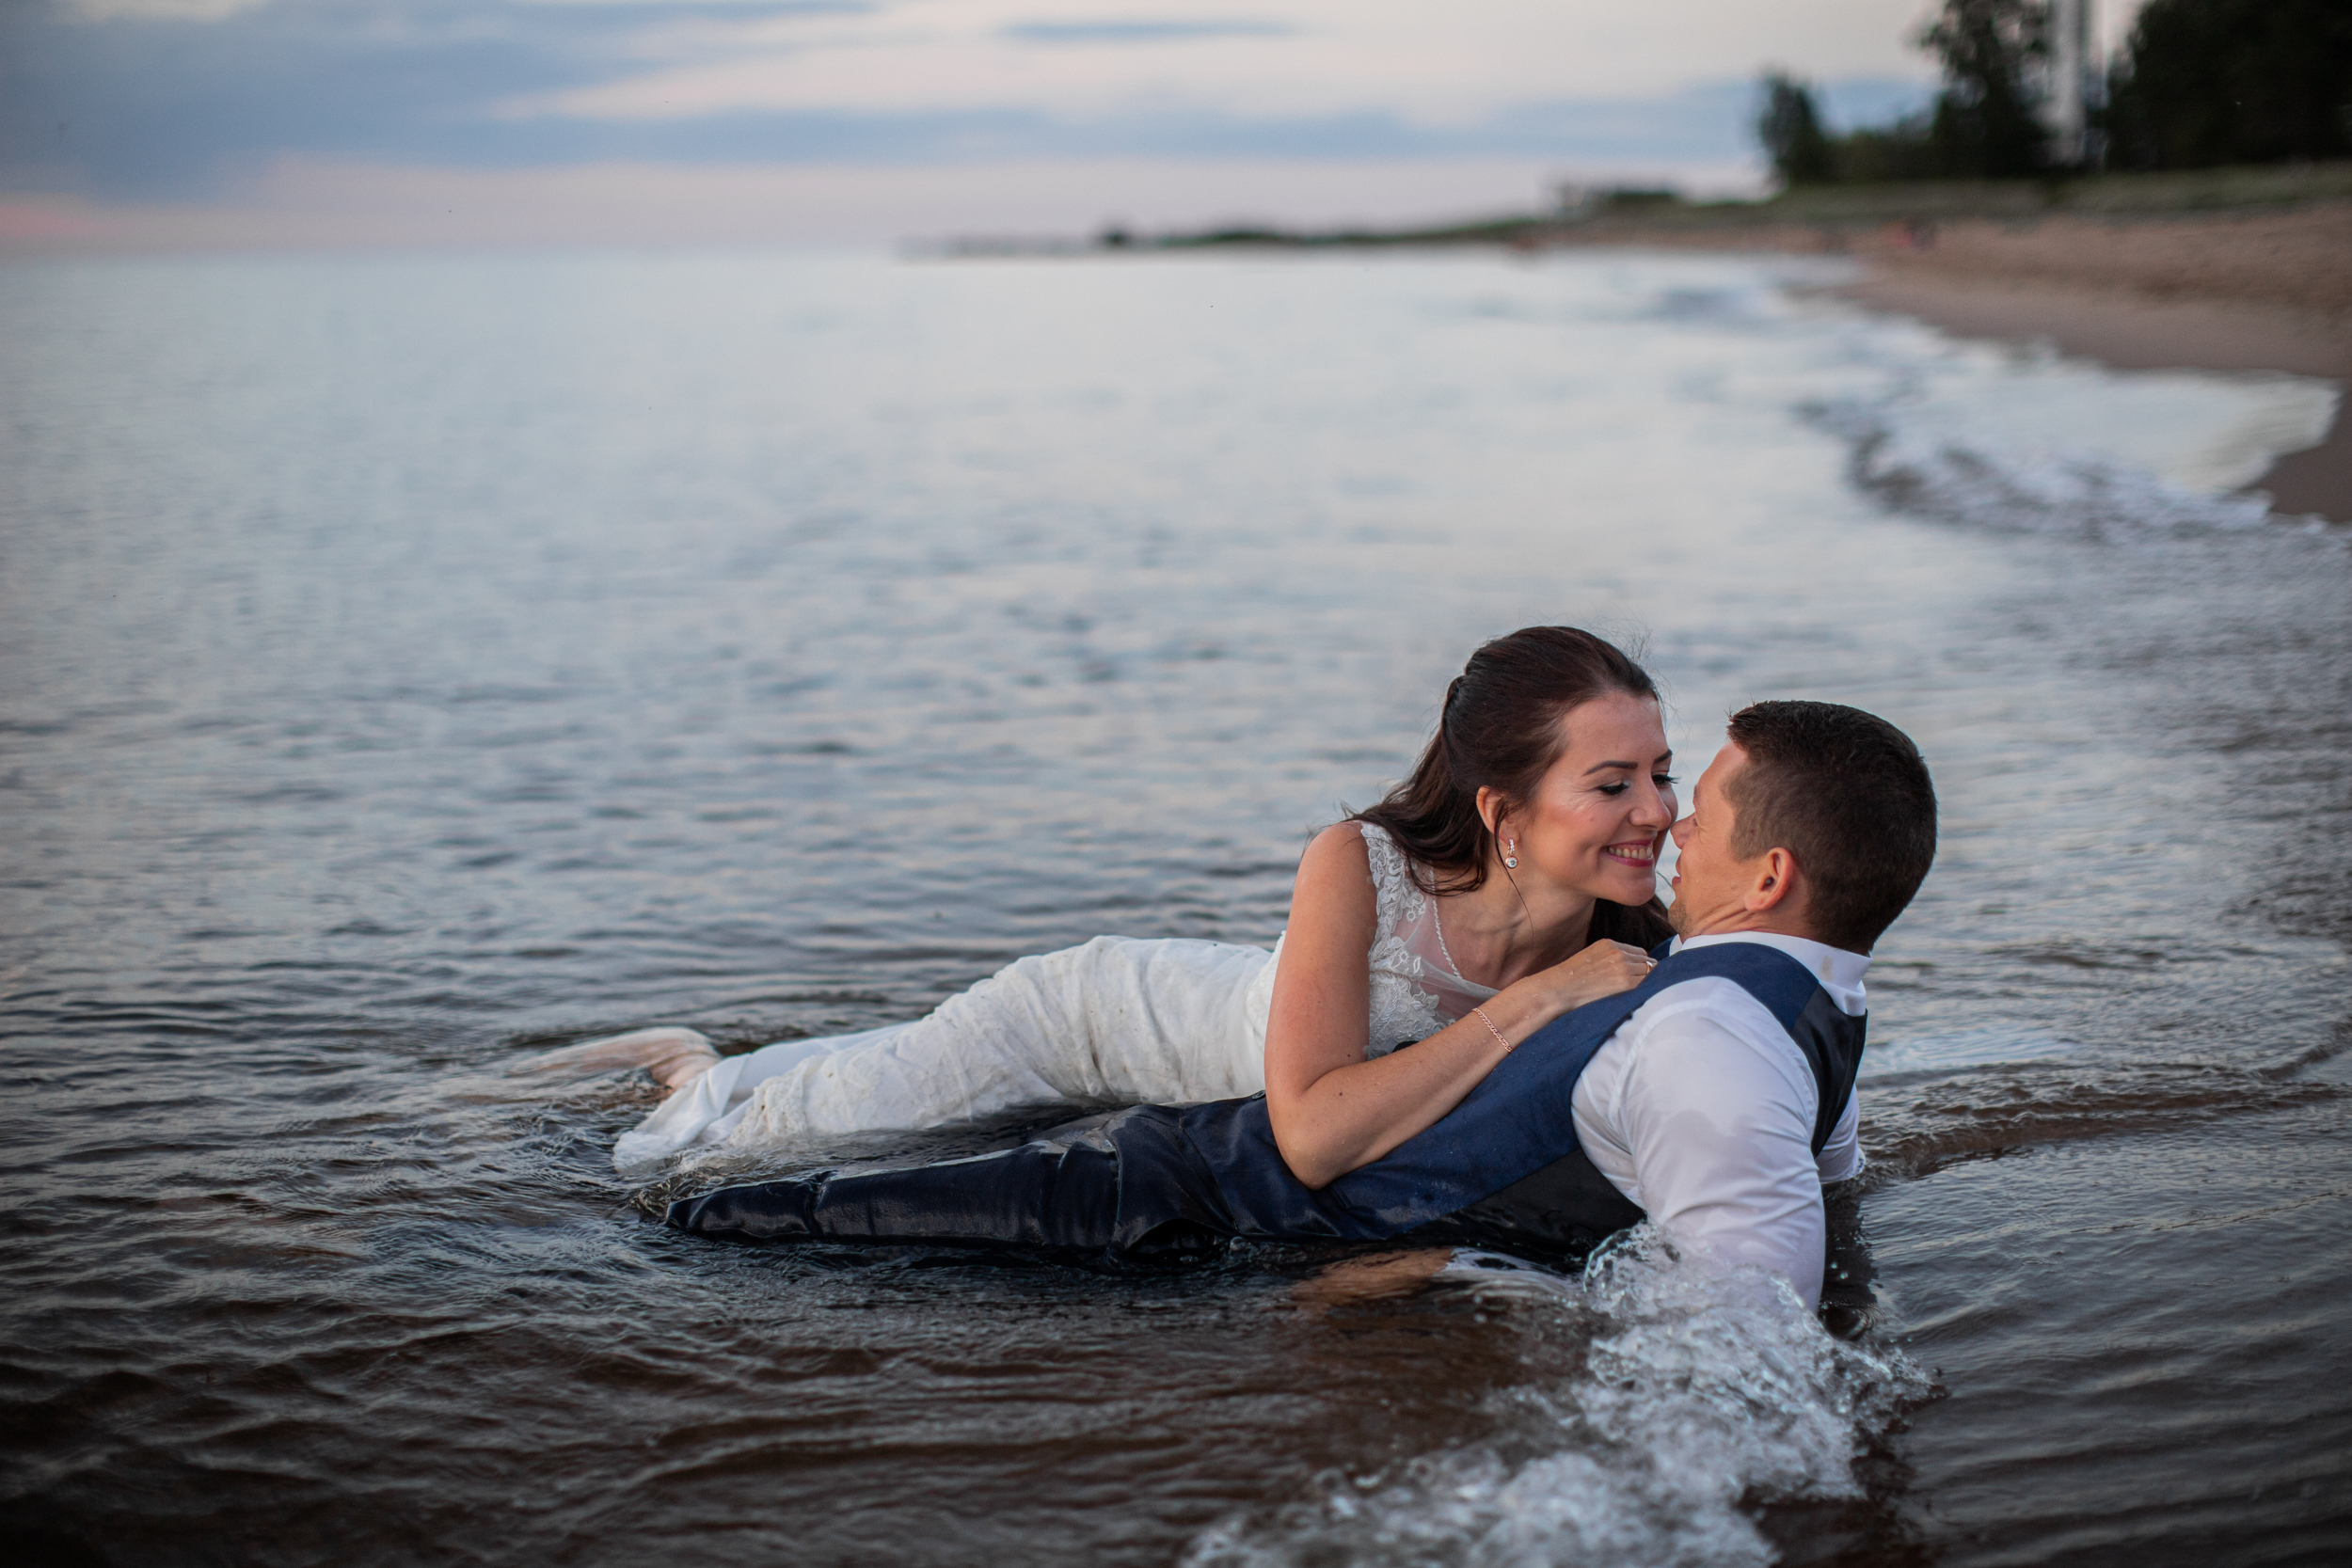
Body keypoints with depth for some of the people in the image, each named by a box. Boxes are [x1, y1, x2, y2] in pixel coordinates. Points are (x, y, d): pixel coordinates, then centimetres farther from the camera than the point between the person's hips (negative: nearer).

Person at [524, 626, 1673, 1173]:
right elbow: (1314, 1135, -46)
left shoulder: (1622, 939, -23)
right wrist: (1533, 1000, -43)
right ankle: (701, 1088, 41)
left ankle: (711, 1074, 52)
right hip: (1093, 1006, -5)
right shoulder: (1358, 868, -39)